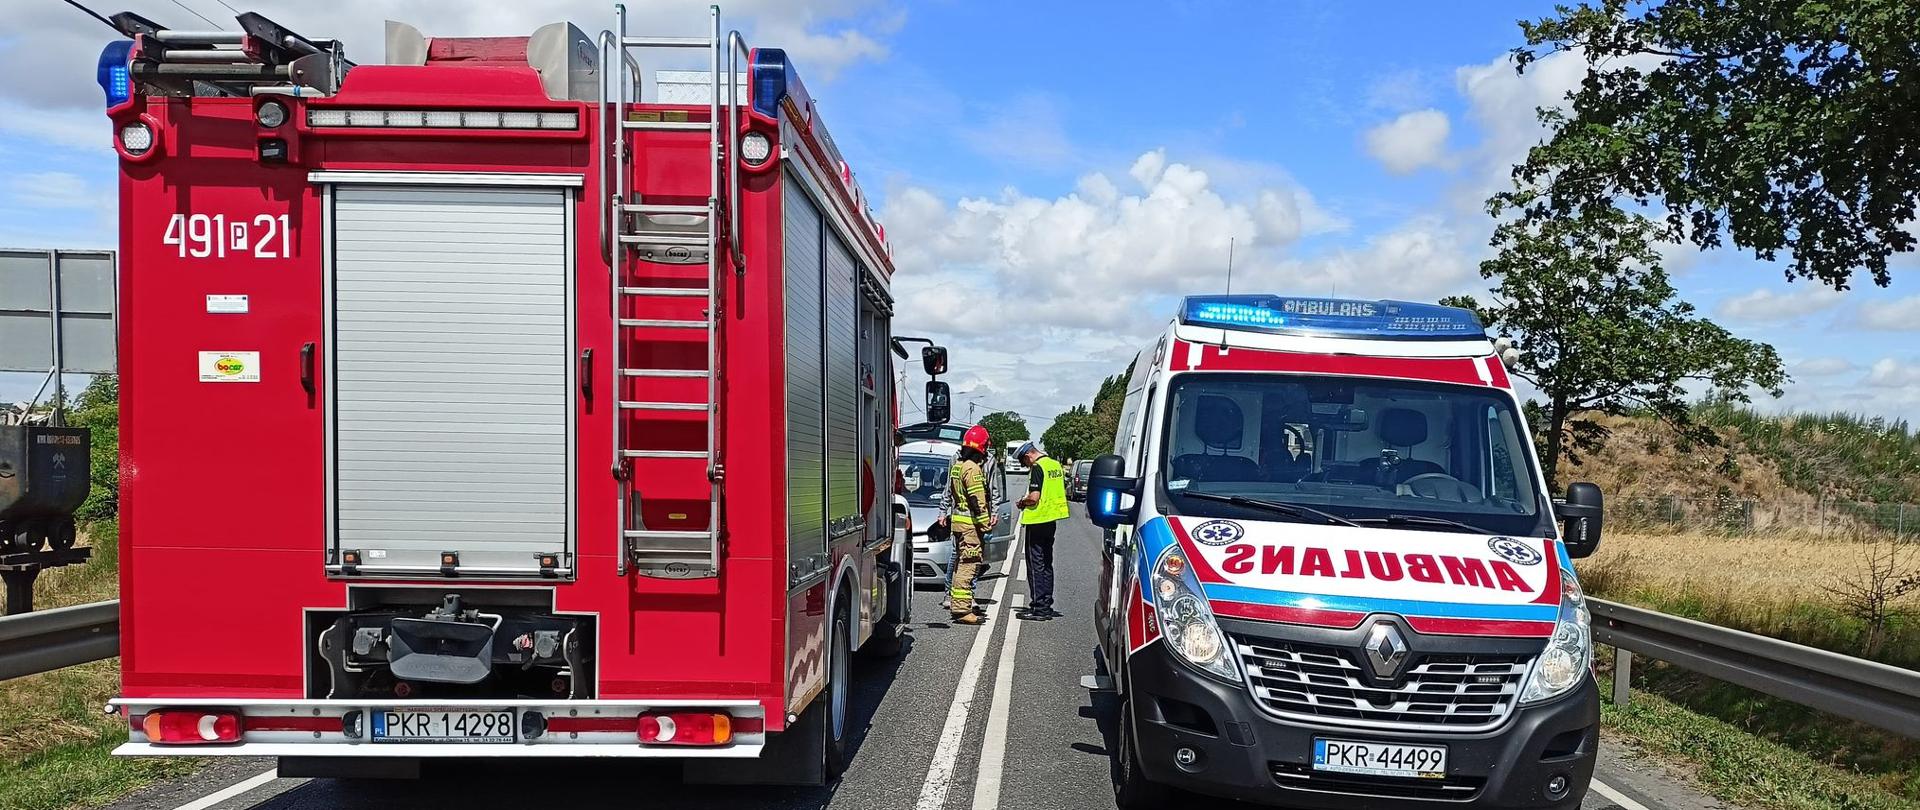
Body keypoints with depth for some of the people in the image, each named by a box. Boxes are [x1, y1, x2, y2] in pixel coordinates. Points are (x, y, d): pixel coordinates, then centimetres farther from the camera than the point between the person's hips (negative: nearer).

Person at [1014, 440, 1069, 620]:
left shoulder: (1037, 467, -16)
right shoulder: (1056, 465, 10)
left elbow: (1034, 497, -23)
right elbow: (1064, 491, 20)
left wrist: (1022, 503, -5)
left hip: (1037, 520, -9)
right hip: (1051, 520, 9)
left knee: (1035, 564, -3)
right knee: (1046, 563, 15)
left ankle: (1039, 608, -3)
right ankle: (1046, 605, 19)